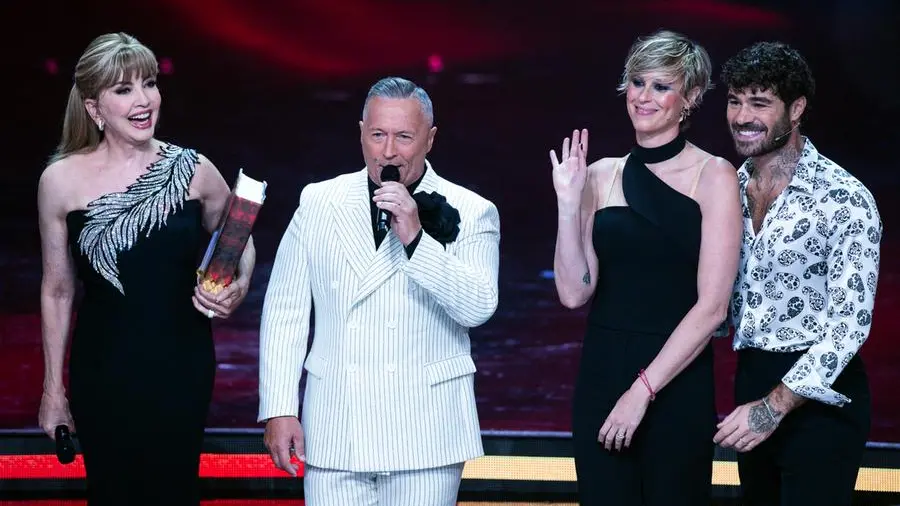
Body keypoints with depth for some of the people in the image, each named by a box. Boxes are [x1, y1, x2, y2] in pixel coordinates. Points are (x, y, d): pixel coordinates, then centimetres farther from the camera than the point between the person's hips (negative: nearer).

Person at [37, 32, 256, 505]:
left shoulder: (193, 170, -3)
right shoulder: (62, 180, -5)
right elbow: (57, 291, 5)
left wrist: (238, 287, -8)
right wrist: (53, 388, 8)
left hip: (181, 366, 0)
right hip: (103, 373, 0)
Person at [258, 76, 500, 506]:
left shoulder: (470, 213, 0)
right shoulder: (318, 203, 7)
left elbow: (478, 307, -12)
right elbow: (285, 310, 7)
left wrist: (415, 239, -21)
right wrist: (278, 409, 2)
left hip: (424, 436, -1)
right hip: (334, 434, 2)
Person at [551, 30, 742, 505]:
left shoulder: (713, 176, -5)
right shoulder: (601, 175, 7)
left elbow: (712, 306, -11)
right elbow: (574, 292, 2)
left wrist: (643, 390, -15)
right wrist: (568, 202, -6)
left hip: (676, 381, -4)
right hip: (600, 375, 4)